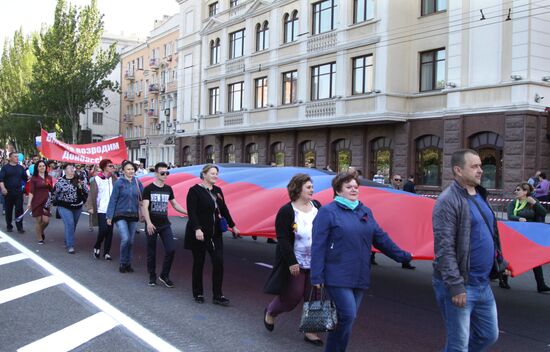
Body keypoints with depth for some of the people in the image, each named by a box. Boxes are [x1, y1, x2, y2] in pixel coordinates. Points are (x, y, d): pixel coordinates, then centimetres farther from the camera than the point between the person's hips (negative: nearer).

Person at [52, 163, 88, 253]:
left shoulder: (78, 180, 4)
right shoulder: (60, 181, -5)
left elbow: (86, 191, 5)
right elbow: (54, 194, 0)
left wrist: (82, 185, -13)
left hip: (77, 207, 4)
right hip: (64, 207, -4)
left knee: (73, 225, 13)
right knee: (69, 224, -18)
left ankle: (67, 242, 33)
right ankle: (70, 246, -14)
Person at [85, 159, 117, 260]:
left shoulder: (113, 178, 8)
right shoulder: (96, 179, -2)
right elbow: (92, 194, -4)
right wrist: (90, 207, -11)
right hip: (101, 209, -4)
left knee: (110, 231, 5)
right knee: (103, 230, -9)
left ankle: (107, 252, 13)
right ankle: (97, 247, 16)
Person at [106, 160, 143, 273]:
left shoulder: (137, 183, 1)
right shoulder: (119, 183, -8)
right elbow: (113, 199, -5)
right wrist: (109, 216, -6)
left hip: (133, 215, 4)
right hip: (121, 214, -4)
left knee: (130, 241, 9)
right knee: (125, 239, -15)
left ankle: (128, 264, 23)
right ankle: (123, 263, 3)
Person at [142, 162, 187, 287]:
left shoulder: (168, 189, 8)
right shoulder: (149, 189, -6)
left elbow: (175, 204, 19)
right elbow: (145, 207, -12)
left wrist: (188, 212, 8)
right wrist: (148, 222, -25)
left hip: (165, 224, 4)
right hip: (152, 225, -4)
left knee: (171, 249, -7)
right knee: (151, 252, 5)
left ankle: (164, 275, 7)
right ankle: (152, 276, 20)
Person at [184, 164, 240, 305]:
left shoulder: (217, 190, 10)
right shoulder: (195, 190, -10)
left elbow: (224, 209, 19)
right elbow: (192, 212, -17)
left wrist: (232, 225, 23)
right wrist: (197, 229, -28)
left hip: (215, 233, 6)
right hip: (199, 233, -5)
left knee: (218, 262, -2)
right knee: (199, 263, 6)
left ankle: (217, 295, 6)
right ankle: (198, 294, 21)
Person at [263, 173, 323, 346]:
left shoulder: (317, 206, 4)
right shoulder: (286, 211, -14)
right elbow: (283, 240, -16)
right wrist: (292, 263, -20)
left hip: (316, 263, 5)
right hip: (295, 264, -5)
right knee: (292, 297, 5)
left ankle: (310, 331, 21)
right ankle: (270, 312, 34)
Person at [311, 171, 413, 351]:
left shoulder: (365, 212, 13)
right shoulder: (328, 212, -5)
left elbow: (381, 238, 17)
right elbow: (318, 246, -9)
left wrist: (403, 256, 15)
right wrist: (317, 277, -14)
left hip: (360, 276, 6)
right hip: (338, 276, -6)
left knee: (348, 318, 10)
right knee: (348, 316, -12)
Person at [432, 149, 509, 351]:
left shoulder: (480, 196, 12)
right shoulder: (448, 201, -16)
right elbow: (444, 248, -21)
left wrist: (500, 263, 20)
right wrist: (455, 286, -24)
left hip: (483, 284, 8)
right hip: (459, 286, -8)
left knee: (489, 335, 19)